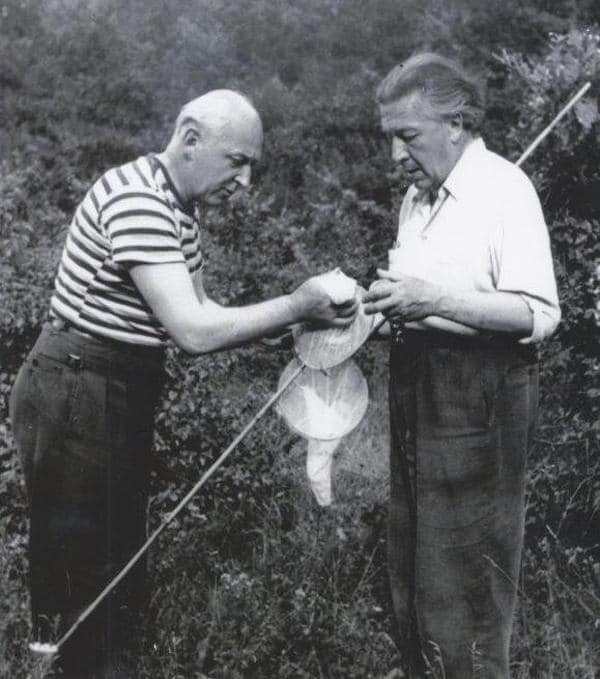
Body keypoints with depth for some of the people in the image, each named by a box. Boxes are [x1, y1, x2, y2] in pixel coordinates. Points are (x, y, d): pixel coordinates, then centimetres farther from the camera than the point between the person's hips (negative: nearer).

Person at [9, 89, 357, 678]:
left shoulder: (180, 205, 9)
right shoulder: (136, 200, -22)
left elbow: (196, 317, 9)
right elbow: (195, 332, -28)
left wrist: (293, 319, -4)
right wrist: (296, 306, -19)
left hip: (123, 397, 10)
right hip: (75, 400, -10)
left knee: (121, 569, 17)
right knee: (85, 579, 0)